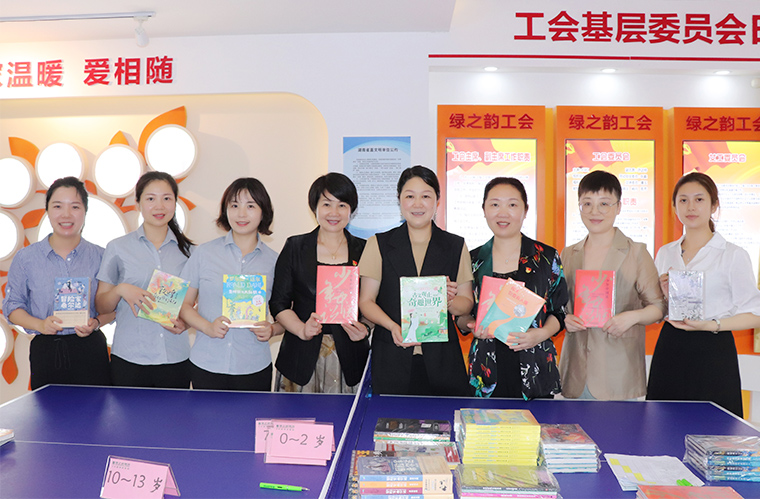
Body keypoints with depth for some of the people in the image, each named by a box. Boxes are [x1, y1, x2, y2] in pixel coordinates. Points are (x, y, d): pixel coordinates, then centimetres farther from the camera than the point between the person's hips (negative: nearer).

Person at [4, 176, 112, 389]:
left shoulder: (100, 257, 1)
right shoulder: (25, 258, 3)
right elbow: (12, 305, 7)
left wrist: (96, 323, -12)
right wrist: (40, 324, -10)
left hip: (90, 350, 0)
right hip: (45, 353, 1)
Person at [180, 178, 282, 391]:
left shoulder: (274, 261, 2)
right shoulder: (204, 253, 2)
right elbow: (184, 304, 6)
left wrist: (271, 330, -13)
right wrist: (207, 327, -11)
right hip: (205, 365, 0)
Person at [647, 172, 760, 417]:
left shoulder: (734, 255, -2)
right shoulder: (665, 254, 11)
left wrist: (710, 325, -18)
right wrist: (664, 295, -3)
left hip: (713, 353, -3)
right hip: (669, 353, 4)